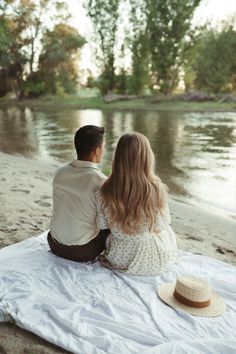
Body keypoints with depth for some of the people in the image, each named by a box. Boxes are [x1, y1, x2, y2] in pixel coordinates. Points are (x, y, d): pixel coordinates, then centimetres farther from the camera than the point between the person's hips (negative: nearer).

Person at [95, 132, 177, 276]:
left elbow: (102, 225, -5)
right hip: (155, 263, -1)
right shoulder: (157, 190, -26)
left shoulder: (104, 193, -20)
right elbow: (164, 222, -9)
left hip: (119, 261, 2)